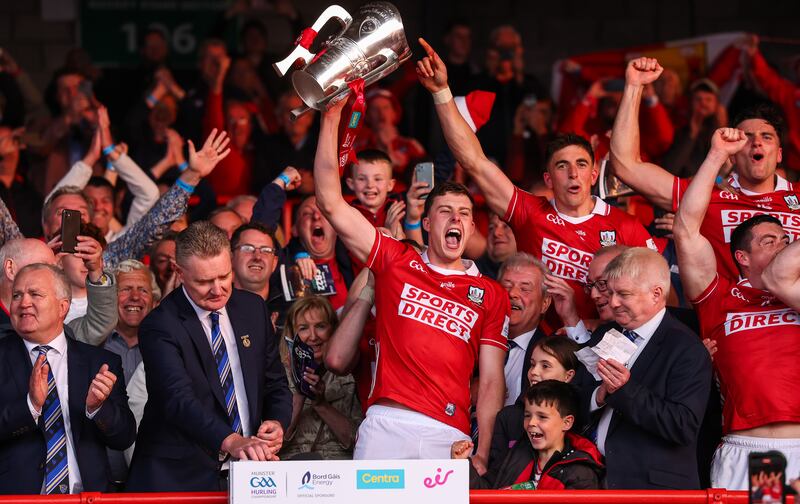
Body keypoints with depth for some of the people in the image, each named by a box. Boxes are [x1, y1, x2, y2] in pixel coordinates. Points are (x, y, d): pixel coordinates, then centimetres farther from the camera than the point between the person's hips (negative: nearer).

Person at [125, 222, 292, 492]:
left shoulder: (253, 308, 10)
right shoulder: (159, 327, -9)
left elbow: (275, 383, 17)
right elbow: (179, 399, -23)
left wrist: (276, 422, -4)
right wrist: (231, 441, -37)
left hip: (247, 473, 4)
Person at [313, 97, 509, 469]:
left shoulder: (491, 295, 16)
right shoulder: (396, 261, 15)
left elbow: (491, 381, 11)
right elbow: (331, 204, 8)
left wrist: (482, 455, -2)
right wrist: (331, 118, 3)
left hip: (449, 437, 1)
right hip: (386, 424, -1)